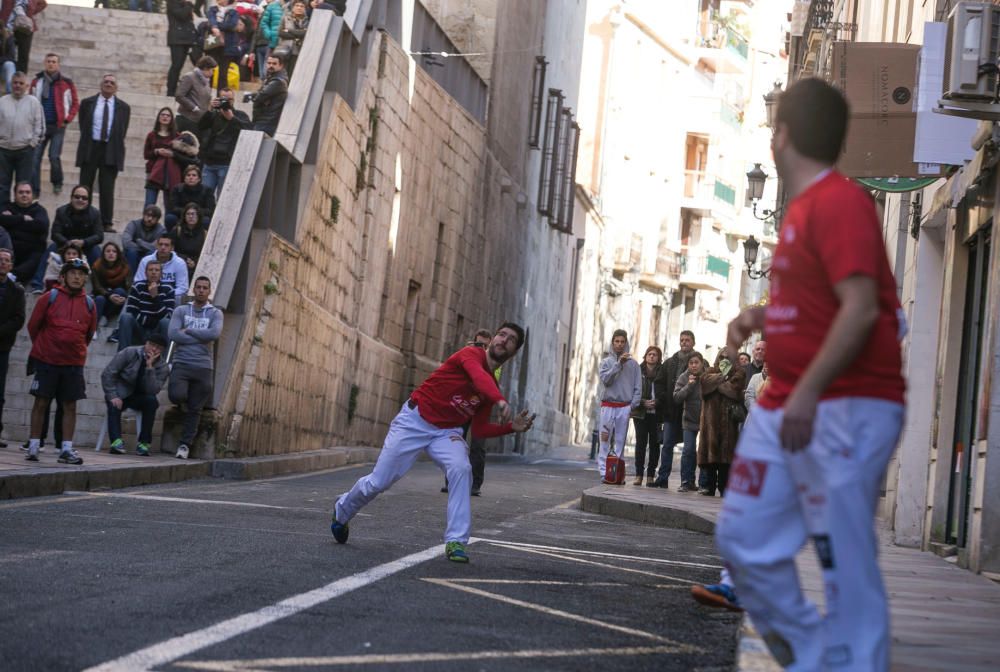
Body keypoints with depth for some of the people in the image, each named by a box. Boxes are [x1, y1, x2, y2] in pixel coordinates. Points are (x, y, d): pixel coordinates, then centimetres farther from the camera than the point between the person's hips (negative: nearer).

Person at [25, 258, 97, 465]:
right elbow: (33, 326, 5)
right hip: (46, 361, -2)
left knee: (70, 405, 2)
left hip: (74, 363, 2)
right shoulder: (50, 298, -4)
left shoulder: (89, 304, 3)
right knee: (41, 402, 0)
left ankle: (66, 449, 6)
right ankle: (33, 446, 6)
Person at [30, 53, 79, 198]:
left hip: (58, 126, -2)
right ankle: (34, 190, 1)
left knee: (54, 157, -8)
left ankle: (57, 184, 17)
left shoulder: (66, 83, -1)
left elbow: (75, 104, 5)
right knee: (35, 157, -3)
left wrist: (67, 119, -5)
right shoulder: (37, 82, 5)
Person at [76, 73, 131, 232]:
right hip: (90, 148, 1)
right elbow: (83, 127, 10)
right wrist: (87, 143, 7)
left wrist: (115, 146, 2)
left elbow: (122, 132, 8)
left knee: (107, 189, -3)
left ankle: (107, 223, -1)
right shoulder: (87, 103, 7)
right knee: (85, 187, 4)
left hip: (111, 152, -1)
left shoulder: (123, 107, 6)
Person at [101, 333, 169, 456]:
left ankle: (144, 443, -29)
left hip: (140, 397, 1)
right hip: (120, 394, -1)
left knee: (151, 401, -31)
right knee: (114, 405, -33)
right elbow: (107, 374, -10)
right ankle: (117, 442, -43)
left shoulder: (162, 367, -7)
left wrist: (149, 367, -28)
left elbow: (152, 390, -22)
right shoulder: (129, 353, -9)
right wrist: (113, 396, -20)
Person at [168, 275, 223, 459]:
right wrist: (201, 338, -8)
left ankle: (185, 445, 9)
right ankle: (184, 401, 14)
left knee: (195, 410, 1)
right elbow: (173, 334, -7)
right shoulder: (181, 311, 8)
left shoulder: (215, 313, 8)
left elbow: (215, 334, -11)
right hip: (182, 363, -1)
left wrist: (189, 330, -7)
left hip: (203, 367, 1)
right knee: (177, 395, -23)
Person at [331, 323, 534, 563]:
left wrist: (512, 427, -6)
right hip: (415, 420, -5)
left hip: (447, 432, 5)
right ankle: (341, 511, 34)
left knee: (461, 469, -27)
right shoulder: (472, 354, -14)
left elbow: (479, 429, 8)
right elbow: (479, 376, -38)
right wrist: (501, 401, -56)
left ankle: (456, 541, -24)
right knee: (378, 482, 2)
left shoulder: (492, 388, 6)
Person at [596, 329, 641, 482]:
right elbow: (605, 379, -9)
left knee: (620, 441, 0)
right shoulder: (606, 362, 8)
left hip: (625, 407, 0)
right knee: (605, 440, -5)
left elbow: (638, 387, 4)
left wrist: (633, 405, -6)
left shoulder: (633, 364, 7)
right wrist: (619, 364, -14)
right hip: (608, 406, 0)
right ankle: (604, 471, -6)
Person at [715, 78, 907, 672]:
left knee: (845, 563, -8)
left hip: (846, 408, -10)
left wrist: (808, 390, -27)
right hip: (786, 406, 10)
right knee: (745, 539, 10)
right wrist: (763, 317, 12)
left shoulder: (839, 203, -14)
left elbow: (860, 309, -22)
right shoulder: (803, 206, 16)